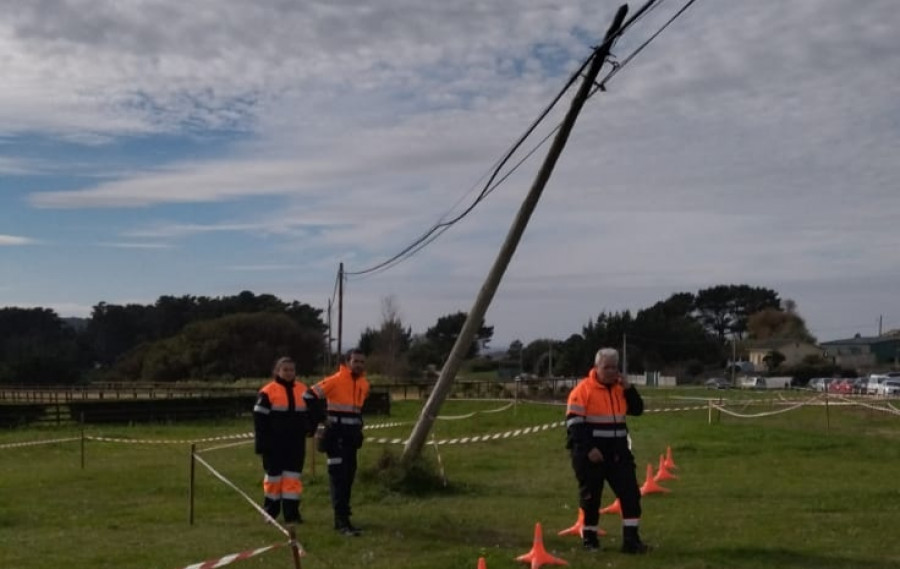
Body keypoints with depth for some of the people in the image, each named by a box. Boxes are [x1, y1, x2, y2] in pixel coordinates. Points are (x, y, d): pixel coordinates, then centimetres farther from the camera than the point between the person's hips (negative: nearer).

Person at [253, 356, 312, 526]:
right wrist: (261, 443, -10)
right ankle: (270, 511, 19)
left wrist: (307, 429, 11)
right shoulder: (268, 392, -6)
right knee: (273, 476, 5)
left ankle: (292, 512, 4)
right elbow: (259, 419, -7)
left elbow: (309, 412, 21)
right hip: (275, 444, -3)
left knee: (293, 477, 1)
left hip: (296, 443, 4)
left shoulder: (302, 390, 8)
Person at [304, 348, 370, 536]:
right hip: (335, 435, -7)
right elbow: (310, 396, -12)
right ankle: (342, 521, -16)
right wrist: (320, 418, -9)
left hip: (352, 436, 8)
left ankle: (342, 516, 22)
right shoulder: (334, 381, -15)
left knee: (348, 476, 12)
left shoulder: (364, 385, 8)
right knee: (338, 476, -12)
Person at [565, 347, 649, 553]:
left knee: (630, 493, -2)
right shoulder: (583, 389, -11)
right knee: (591, 496, 5)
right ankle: (589, 538, 21)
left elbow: (637, 410, 13)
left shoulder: (619, 388, 9)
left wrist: (628, 388, -3)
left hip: (617, 452, 6)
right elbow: (574, 423, -15)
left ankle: (631, 539, 1)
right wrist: (588, 449, -20)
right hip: (589, 454, -5)